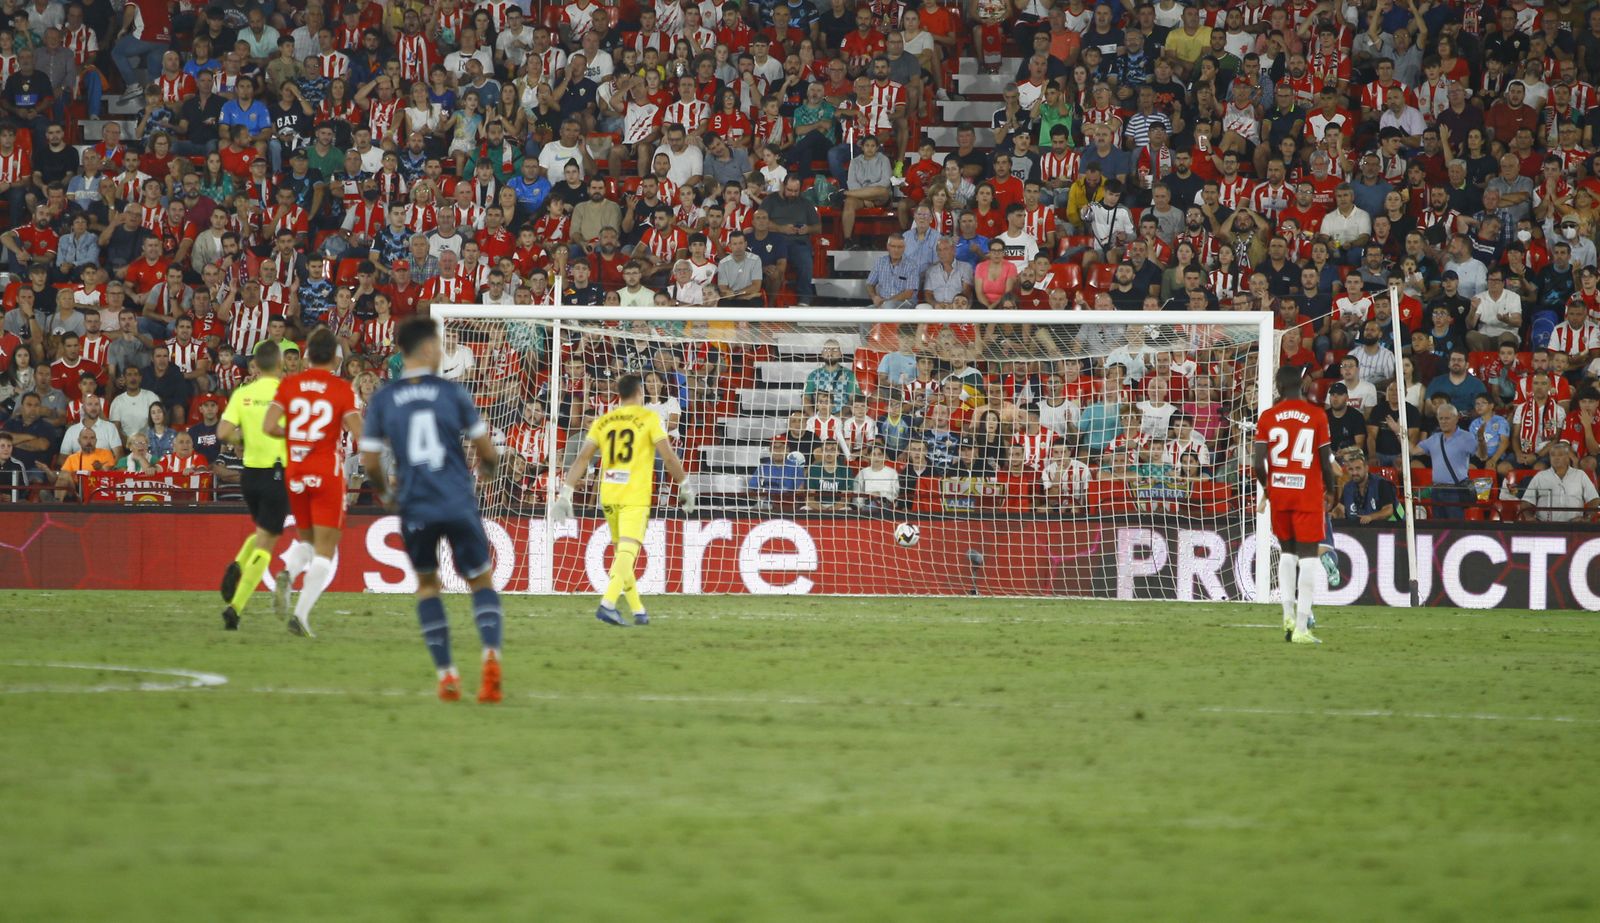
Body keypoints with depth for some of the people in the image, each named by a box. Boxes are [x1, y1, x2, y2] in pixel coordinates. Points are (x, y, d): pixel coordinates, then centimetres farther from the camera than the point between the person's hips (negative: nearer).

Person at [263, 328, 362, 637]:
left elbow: (269, 427, -6)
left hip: (294, 473, 4)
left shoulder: (288, 384, 2)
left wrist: (292, 433, 13)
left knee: (308, 539, 24)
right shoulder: (342, 388, -6)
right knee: (325, 551, -1)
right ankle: (301, 612, -16)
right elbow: (359, 433, -12)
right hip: (328, 473, -4)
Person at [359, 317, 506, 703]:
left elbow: (369, 461, 2)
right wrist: (488, 469, 25)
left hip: (414, 508, 1)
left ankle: (446, 674, 11)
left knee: (427, 584, 20)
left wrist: (386, 494, 21)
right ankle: (491, 654, -15)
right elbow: (486, 450, 2)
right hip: (458, 505, -1)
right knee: (482, 581, 11)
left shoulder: (383, 399, 3)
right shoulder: (452, 393, -1)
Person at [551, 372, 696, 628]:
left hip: (608, 496, 5)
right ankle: (607, 604, -29)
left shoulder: (602, 422, 10)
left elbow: (582, 458, 3)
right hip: (635, 497, -5)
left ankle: (638, 610, 23)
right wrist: (685, 486, 7)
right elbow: (668, 456, -5)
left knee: (621, 552, 18)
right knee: (627, 552, -11)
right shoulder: (648, 418, 0)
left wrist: (566, 494, 2)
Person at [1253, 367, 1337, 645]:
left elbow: (1258, 465, -5)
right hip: (1309, 494, -2)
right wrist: (1330, 491, 12)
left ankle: (1288, 614, 6)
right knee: (1307, 556, -1)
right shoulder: (1317, 415, -4)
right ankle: (1301, 628, -7)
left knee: (1287, 552, 20)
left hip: (1278, 493, 2)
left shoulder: (1267, 417, -1)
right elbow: (1326, 462, -5)